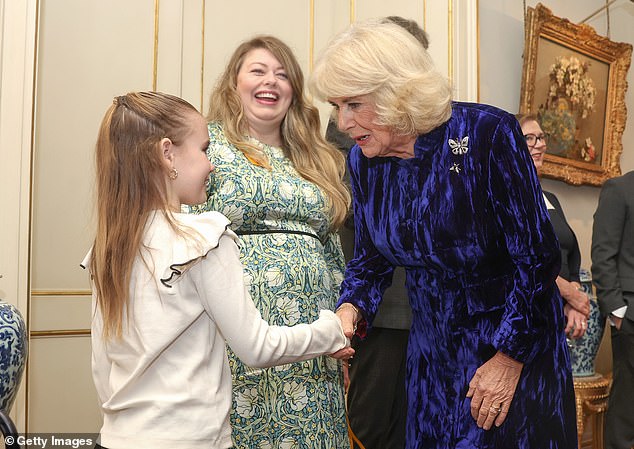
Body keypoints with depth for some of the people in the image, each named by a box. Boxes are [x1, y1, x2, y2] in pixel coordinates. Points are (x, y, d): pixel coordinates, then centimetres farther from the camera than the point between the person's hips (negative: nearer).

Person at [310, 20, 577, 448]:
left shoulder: (487, 133, -22)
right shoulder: (362, 160, -5)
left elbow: (537, 256, -18)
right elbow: (371, 257, 6)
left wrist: (511, 357, -14)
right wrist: (351, 308, -14)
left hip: (517, 339, -5)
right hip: (432, 344, 5)